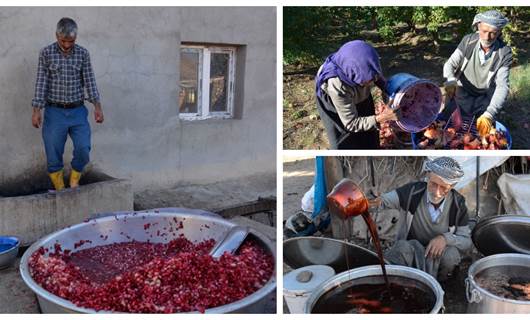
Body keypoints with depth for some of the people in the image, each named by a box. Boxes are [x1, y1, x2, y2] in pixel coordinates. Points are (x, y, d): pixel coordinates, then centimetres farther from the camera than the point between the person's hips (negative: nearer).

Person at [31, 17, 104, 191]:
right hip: (54, 112, -1)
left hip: (78, 111, 1)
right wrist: (36, 110, -8)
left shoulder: (83, 53, 3)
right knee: (54, 154, 1)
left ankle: (74, 181, 15)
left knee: (83, 148, -11)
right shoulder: (46, 53, -1)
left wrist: (97, 105, -8)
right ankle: (60, 191, 17)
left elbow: (89, 81, 2)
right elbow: (41, 83, -2)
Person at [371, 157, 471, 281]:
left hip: (439, 252, 2)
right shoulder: (413, 191, -16)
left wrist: (445, 238, -29)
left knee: (451, 254, -31)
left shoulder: (458, 204, -13)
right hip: (410, 248, -2)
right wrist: (376, 202, -47)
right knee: (404, 247, -35)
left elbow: (466, 241, -7)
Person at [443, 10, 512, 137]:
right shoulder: (468, 41, -15)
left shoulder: (504, 53, -21)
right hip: (463, 94, 1)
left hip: (485, 99, 0)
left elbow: (502, 86, -25)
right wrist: (450, 81, -36)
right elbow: (450, 64, -11)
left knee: (485, 130, 4)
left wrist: (489, 114, -40)